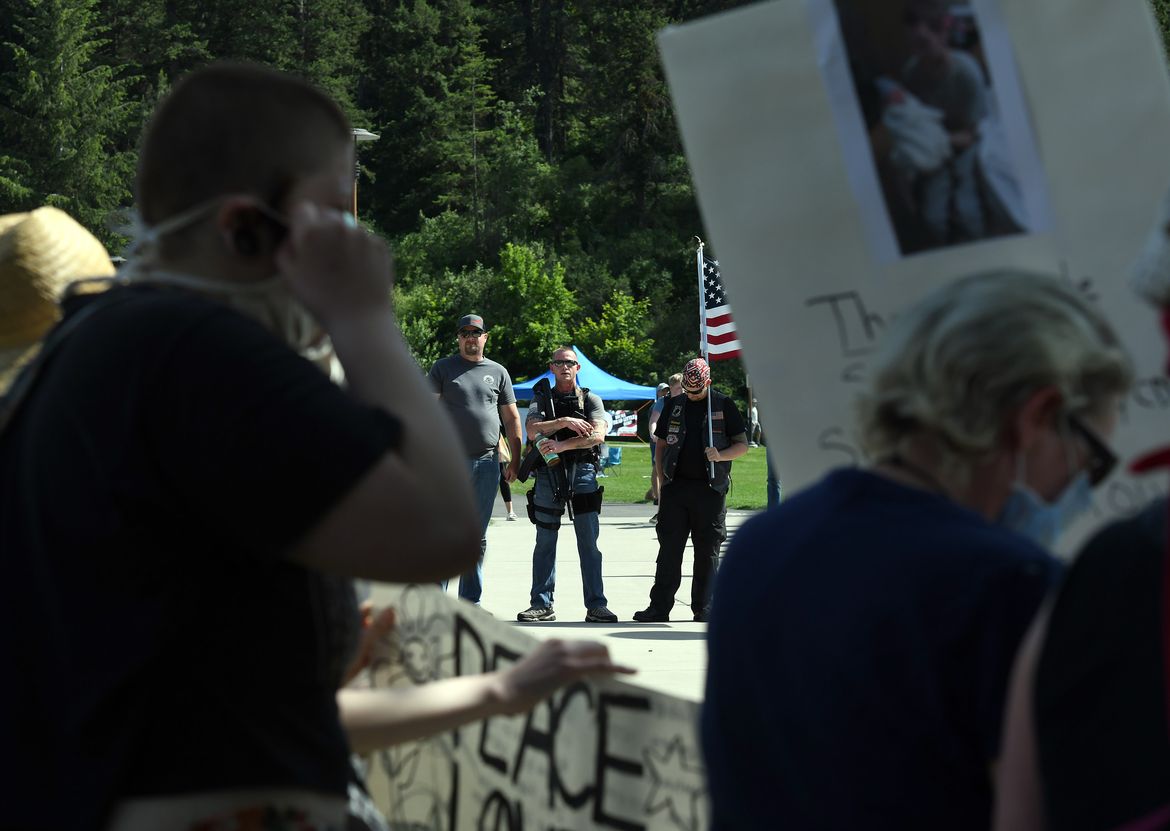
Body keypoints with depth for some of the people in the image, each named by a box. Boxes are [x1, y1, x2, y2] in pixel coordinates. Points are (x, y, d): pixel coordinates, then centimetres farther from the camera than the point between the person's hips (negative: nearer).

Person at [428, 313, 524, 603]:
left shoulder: (498, 372, 13)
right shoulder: (443, 369, 5)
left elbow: (511, 418, 16)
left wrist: (515, 460, 9)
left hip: (486, 463, 3)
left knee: (478, 536, 7)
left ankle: (471, 601, 13)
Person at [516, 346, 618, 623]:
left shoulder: (591, 400, 10)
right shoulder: (542, 399, 13)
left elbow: (597, 435, -6)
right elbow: (532, 431, -5)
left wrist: (562, 445, -16)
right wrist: (564, 422, -16)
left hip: (582, 472, -1)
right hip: (548, 473, 1)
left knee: (589, 542, -4)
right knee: (545, 541, 5)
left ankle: (596, 606, -3)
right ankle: (542, 605, 10)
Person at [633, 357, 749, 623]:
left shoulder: (723, 405, 4)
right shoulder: (673, 406, 13)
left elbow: (742, 444, 5)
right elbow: (662, 446, 16)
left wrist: (721, 455, -15)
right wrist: (661, 485, 8)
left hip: (710, 489, -2)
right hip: (676, 486, 2)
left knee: (707, 551, 1)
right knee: (669, 549, 0)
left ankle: (703, 608, 8)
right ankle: (659, 607, 2)